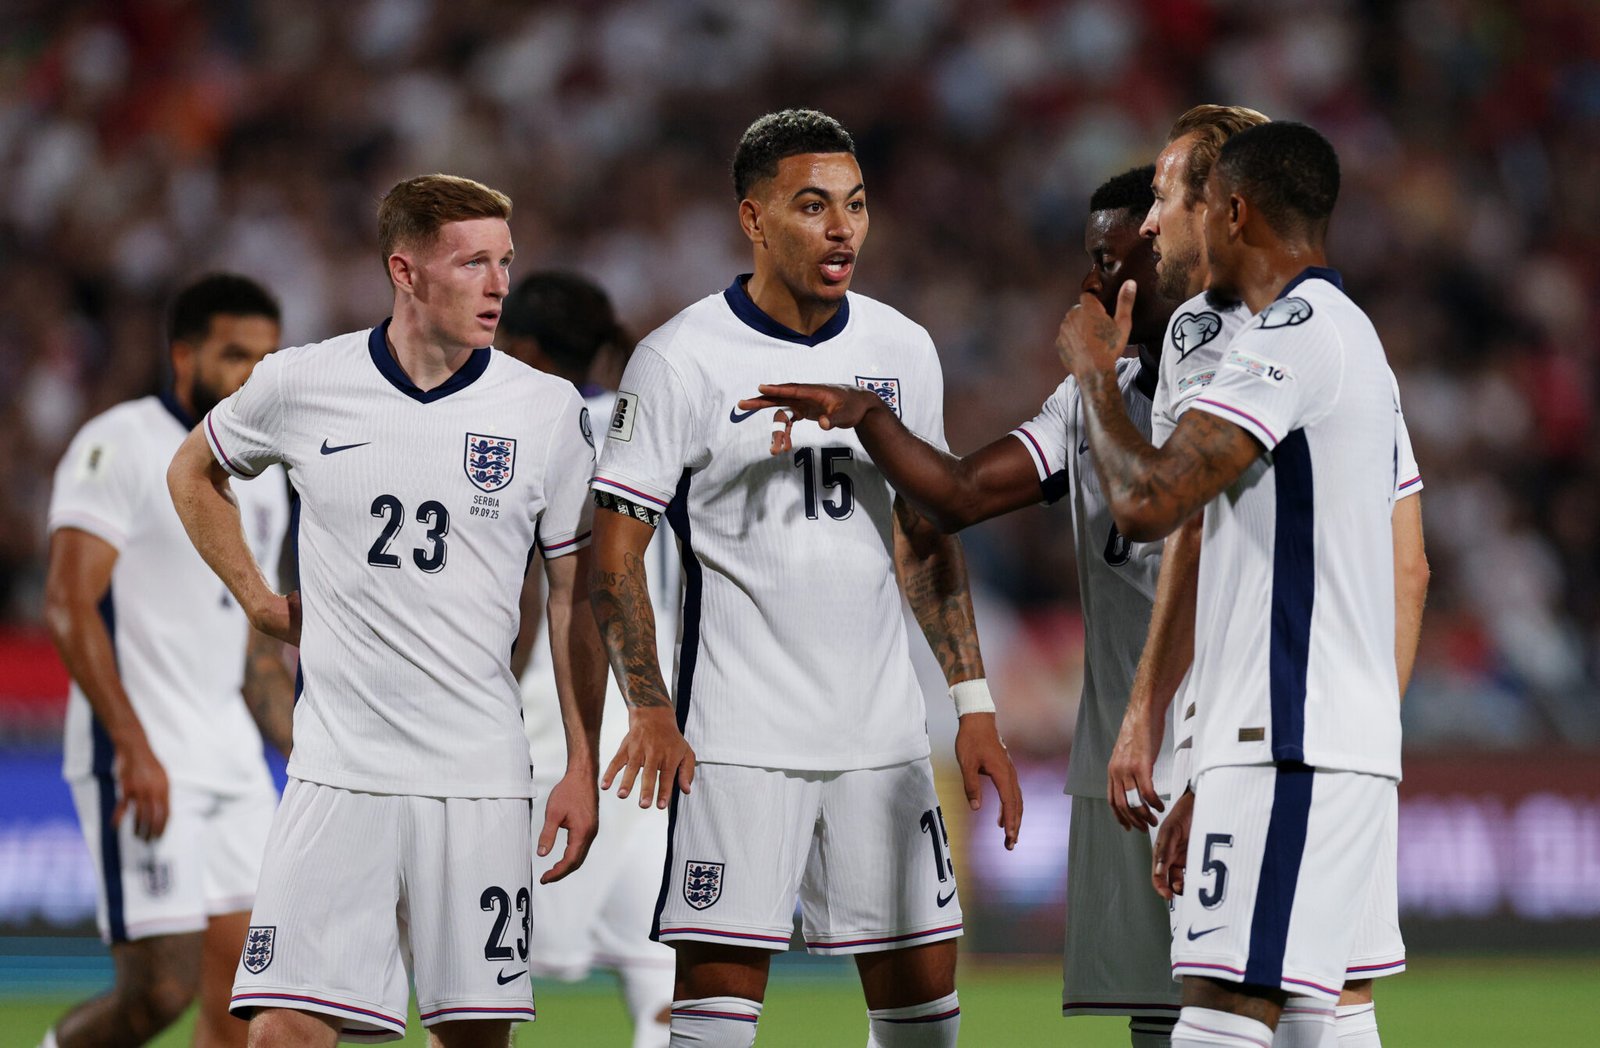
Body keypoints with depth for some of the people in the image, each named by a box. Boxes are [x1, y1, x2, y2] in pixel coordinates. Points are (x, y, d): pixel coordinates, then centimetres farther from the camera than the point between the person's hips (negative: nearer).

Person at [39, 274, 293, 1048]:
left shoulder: (261, 479, 17)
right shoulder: (120, 447, -9)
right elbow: (69, 607, -17)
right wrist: (134, 747, -23)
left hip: (233, 764, 8)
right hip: (141, 765, -8)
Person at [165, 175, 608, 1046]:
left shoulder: (546, 411, 2)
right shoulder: (301, 386, 0)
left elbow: (574, 596, 8)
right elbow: (194, 472, 21)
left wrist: (582, 768, 4)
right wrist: (259, 600, 13)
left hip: (481, 777, 1)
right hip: (336, 770, -1)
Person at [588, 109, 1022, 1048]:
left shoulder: (903, 351, 8)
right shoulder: (680, 361, -7)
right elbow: (615, 558, -6)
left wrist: (975, 703, 11)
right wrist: (650, 710, -17)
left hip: (882, 736, 5)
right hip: (736, 736, -5)